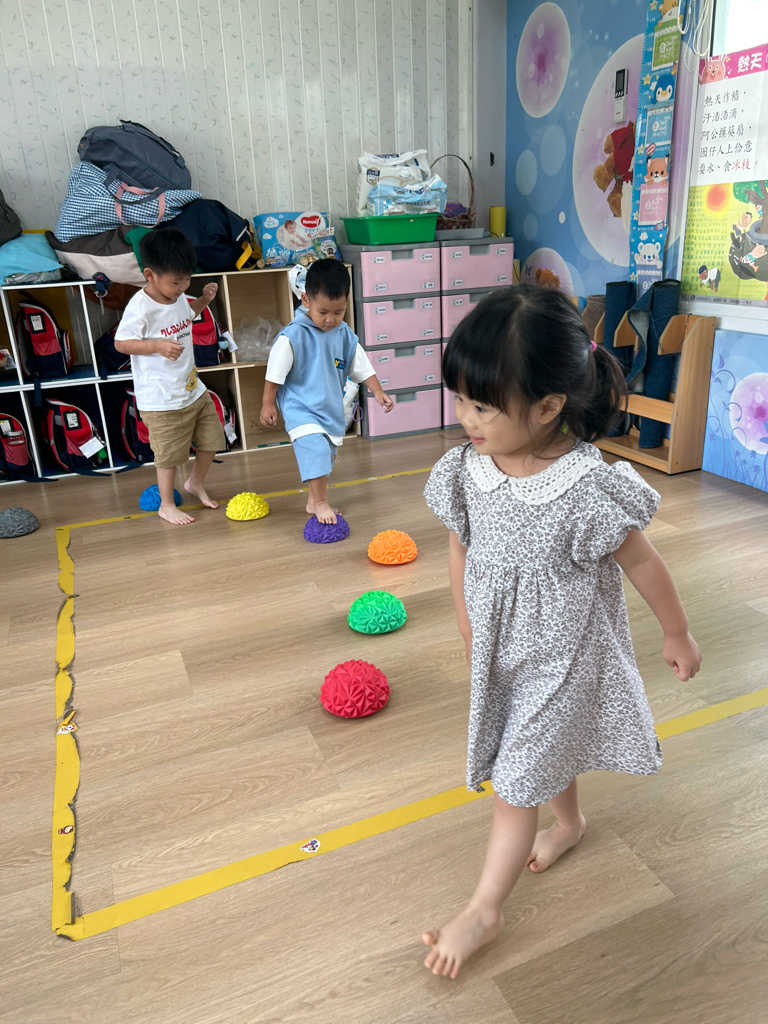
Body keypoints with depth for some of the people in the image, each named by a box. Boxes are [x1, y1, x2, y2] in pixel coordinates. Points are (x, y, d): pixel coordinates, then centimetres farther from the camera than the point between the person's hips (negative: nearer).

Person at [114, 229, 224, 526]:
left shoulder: (178, 296, 3)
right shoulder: (140, 307, -20)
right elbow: (121, 342, -16)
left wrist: (204, 300, 9)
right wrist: (158, 345, -28)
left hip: (193, 389, 8)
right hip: (162, 399, -8)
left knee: (212, 440, 17)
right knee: (169, 454, 4)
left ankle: (196, 482, 42)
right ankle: (166, 506, 24)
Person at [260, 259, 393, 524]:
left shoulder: (344, 334, 0)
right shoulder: (293, 336, -17)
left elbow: (361, 366, 9)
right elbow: (275, 373, -11)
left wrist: (378, 392, 0)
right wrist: (268, 405, -7)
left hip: (331, 407, 7)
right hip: (301, 408, -6)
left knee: (325, 455, 14)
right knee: (315, 448, -22)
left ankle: (314, 501, 30)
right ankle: (320, 503, -10)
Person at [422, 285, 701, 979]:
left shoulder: (588, 490, -31)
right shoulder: (466, 470, -15)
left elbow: (642, 563, -14)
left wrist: (677, 636, 1)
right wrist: (470, 634, 11)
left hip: (564, 655, -5)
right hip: (502, 649, 6)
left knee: (517, 780, 5)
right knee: (547, 747, 28)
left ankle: (484, 910, 25)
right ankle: (570, 821, 58)